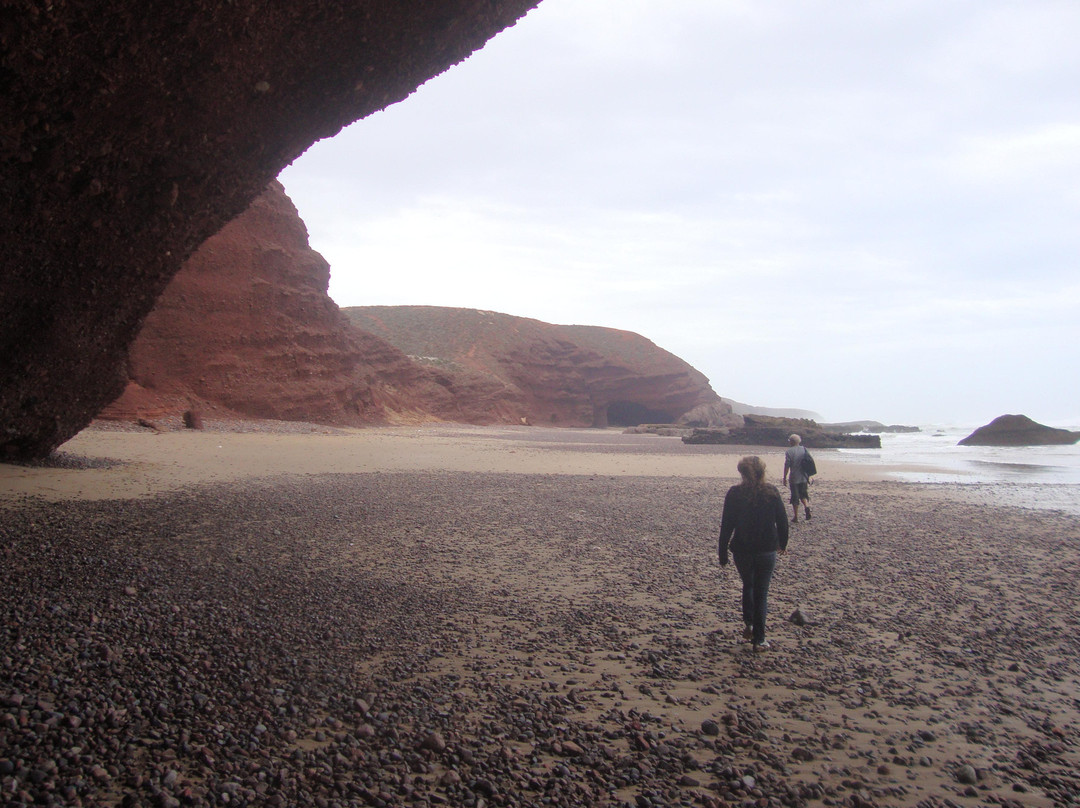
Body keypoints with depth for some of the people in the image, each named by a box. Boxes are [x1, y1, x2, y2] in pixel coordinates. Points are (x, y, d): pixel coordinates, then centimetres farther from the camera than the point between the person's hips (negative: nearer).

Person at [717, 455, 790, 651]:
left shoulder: (734, 493, -8)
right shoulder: (772, 492, -5)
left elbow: (726, 525, -7)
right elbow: (782, 521, 2)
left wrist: (723, 553, 1)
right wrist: (782, 543, 19)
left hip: (742, 550, 0)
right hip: (767, 550, 0)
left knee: (748, 585, 25)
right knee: (762, 593, 9)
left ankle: (749, 624, 12)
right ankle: (759, 639, 10)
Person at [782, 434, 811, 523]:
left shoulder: (788, 451, -10)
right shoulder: (804, 449, 4)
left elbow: (787, 465, -12)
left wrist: (784, 477, -4)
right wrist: (808, 476, 19)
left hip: (794, 478, -4)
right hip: (804, 477, 4)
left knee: (795, 497, 4)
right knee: (803, 494, 19)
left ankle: (795, 517, 8)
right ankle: (807, 506, -9)